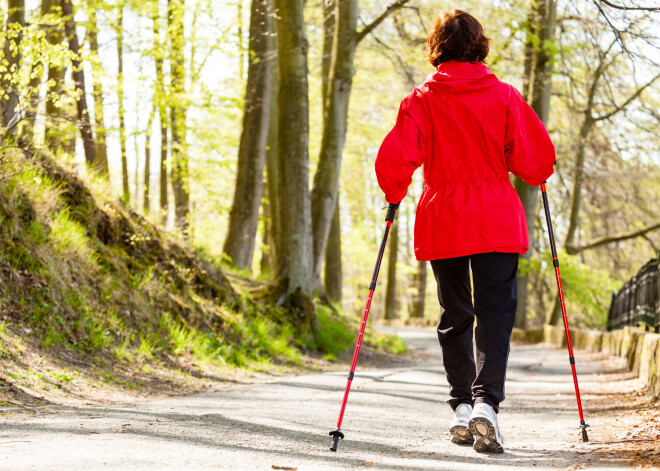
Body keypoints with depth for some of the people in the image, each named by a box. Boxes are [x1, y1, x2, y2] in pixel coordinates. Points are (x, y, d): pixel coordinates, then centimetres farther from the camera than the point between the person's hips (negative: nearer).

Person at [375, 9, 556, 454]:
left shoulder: (422, 99, -1)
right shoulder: (504, 96, -1)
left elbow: (395, 158, -10)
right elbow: (536, 159, -2)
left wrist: (395, 195, 10)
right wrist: (537, 176, 21)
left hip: (441, 224, 1)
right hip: (497, 223, -1)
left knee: (454, 316, 14)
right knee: (495, 313, -2)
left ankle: (462, 406, 14)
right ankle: (486, 402, -19)